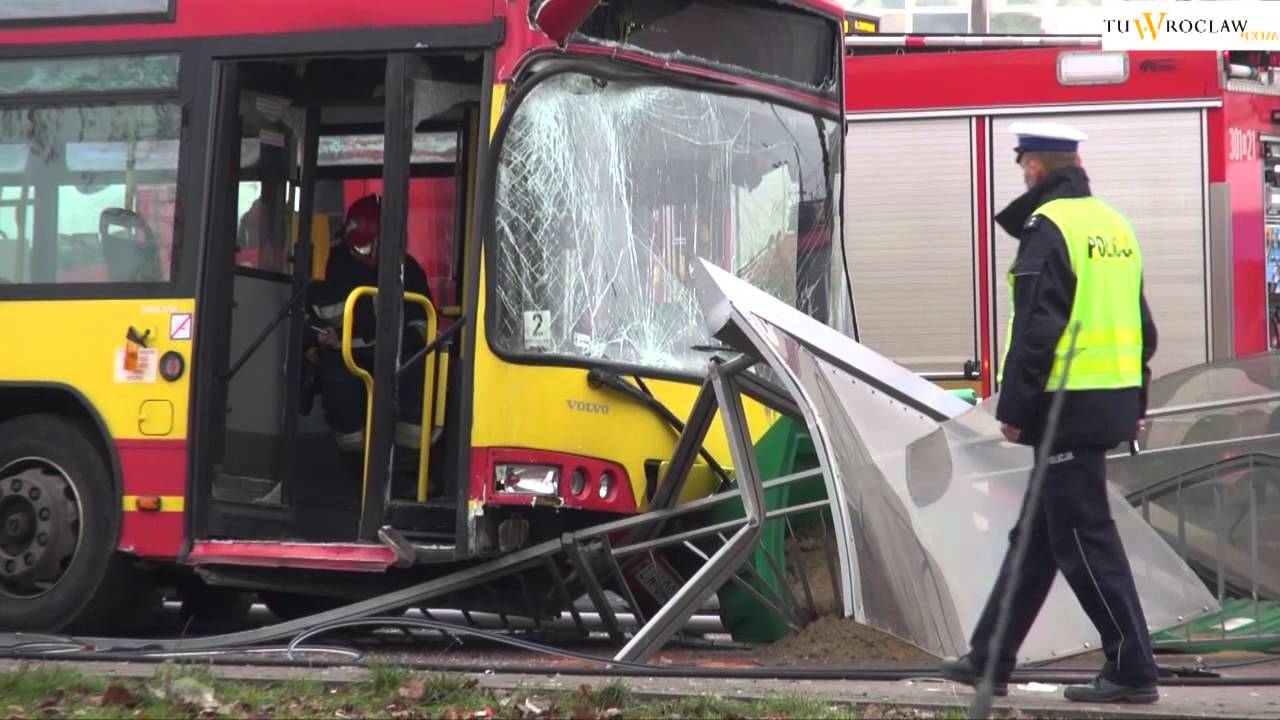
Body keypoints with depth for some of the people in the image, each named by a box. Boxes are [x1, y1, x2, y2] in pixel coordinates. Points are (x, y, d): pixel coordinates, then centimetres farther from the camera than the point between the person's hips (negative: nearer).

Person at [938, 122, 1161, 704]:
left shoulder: (1047, 227, -12)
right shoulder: (1114, 224, 15)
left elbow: (1036, 330, -18)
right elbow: (1141, 325, 19)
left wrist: (1013, 409, -13)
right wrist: (1136, 404, 24)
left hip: (1068, 408, -9)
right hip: (1113, 403, 9)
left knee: (1084, 537, -4)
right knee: (1036, 533, 14)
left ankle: (1132, 669, -2)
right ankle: (989, 660, 21)